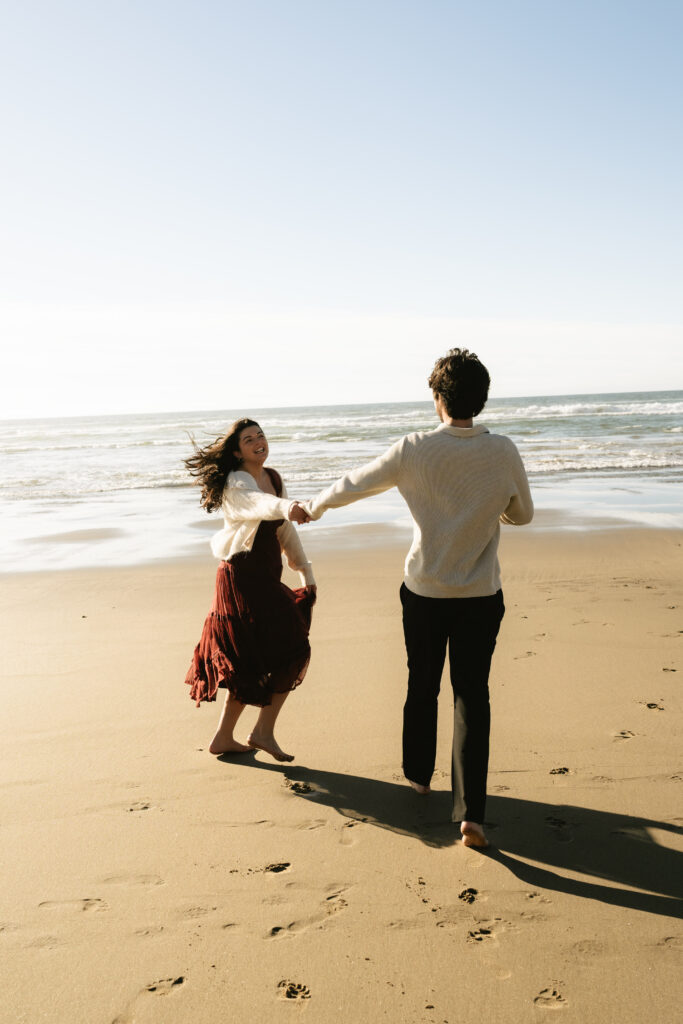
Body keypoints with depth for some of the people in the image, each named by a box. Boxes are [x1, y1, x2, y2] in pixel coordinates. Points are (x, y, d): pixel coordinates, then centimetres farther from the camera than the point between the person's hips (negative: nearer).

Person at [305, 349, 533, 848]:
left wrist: (316, 505, 20)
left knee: (422, 687, 19)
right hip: (481, 596, 0)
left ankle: (418, 775, 39)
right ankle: (471, 811, 0)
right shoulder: (503, 452, -10)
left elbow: (355, 484, 2)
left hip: (424, 591, 1)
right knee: (471, 696, 6)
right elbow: (523, 514, 5)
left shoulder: (414, 450, -11)